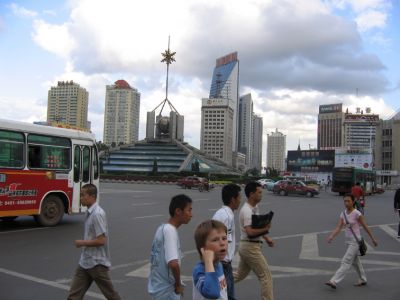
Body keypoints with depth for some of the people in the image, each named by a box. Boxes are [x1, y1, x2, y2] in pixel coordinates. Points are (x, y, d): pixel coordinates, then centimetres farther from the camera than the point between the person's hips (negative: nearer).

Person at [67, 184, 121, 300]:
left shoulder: (97, 214, -21)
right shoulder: (89, 212, 8)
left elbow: (101, 240, -25)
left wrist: (82, 243, -14)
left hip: (97, 263, -9)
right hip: (85, 262, 9)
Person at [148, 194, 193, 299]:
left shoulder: (162, 228, 6)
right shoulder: (170, 231, -22)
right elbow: (173, 263, -33)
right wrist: (178, 284, -17)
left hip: (159, 286, 9)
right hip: (166, 290, -9)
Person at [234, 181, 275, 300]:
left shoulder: (254, 207, 10)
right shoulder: (247, 211, -22)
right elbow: (250, 232, -31)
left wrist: (266, 238, 12)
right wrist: (265, 229, -22)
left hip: (246, 246, 10)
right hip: (250, 247, -10)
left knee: (240, 274, 21)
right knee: (266, 276, -1)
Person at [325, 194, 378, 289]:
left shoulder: (357, 214, -15)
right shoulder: (343, 214, 2)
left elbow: (365, 227, -6)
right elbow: (339, 227, -5)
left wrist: (373, 239, 1)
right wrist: (331, 236, -21)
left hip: (355, 241, -7)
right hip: (348, 241, 7)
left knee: (346, 262, -10)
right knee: (355, 261, 19)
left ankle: (334, 281, -15)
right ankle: (363, 280, 36)